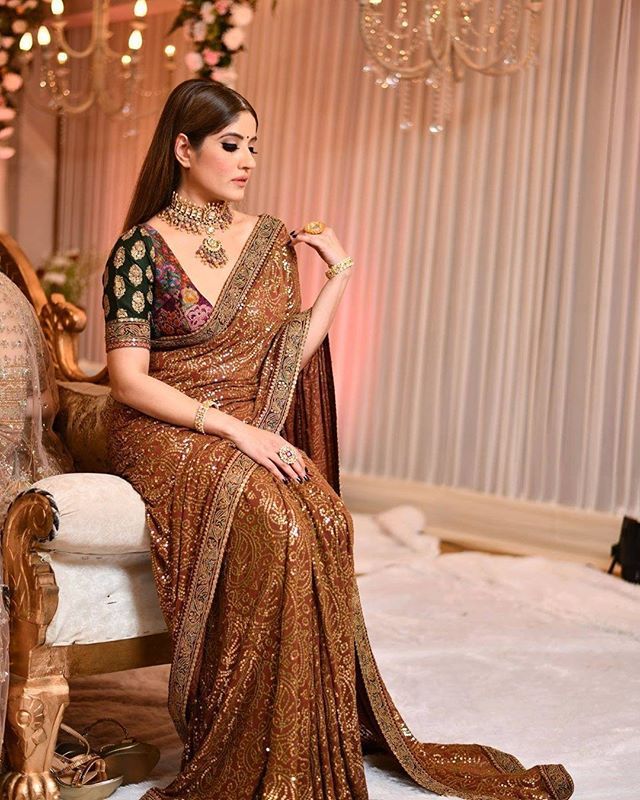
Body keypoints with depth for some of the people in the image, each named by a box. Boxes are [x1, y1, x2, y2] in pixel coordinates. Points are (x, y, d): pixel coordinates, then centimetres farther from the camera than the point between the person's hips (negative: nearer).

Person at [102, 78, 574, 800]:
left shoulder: (270, 239, 12)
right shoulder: (142, 248, -4)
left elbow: (285, 360, 10)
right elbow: (129, 381, -10)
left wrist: (340, 275, 7)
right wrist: (234, 429, -18)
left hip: (254, 432, 5)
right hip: (169, 435, -4)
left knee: (326, 521, -27)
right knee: (277, 523, -33)